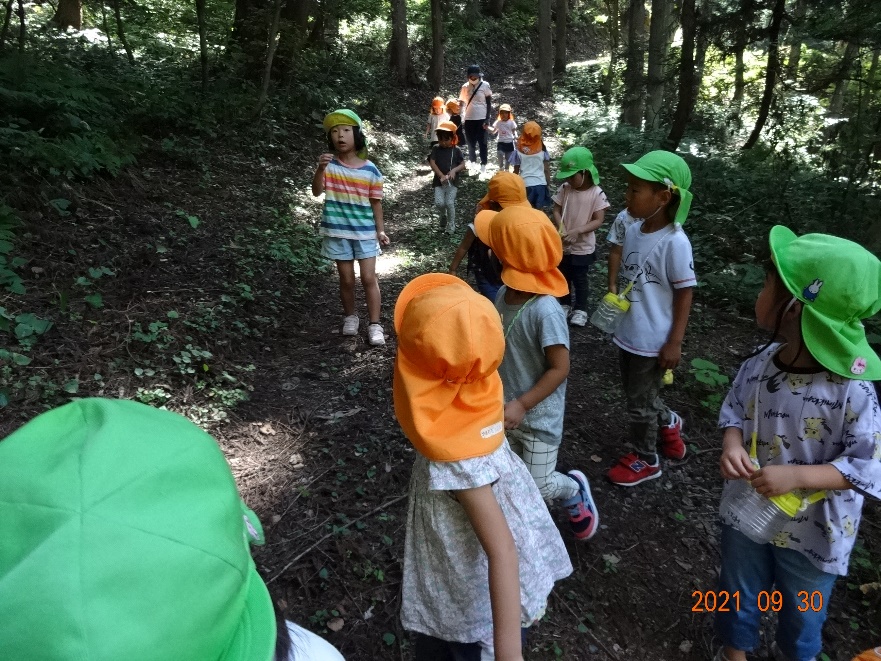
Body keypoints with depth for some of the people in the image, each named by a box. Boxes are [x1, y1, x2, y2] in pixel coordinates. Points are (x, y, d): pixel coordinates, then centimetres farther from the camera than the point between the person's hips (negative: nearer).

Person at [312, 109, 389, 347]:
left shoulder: (370, 170, -3)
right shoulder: (329, 165, -5)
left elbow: (376, 202, 4)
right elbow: (317, 191, -17)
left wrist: (380, 230, 3)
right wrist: (320, 169, -33)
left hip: (365, 231, 0)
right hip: (338, 231, 0)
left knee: (369, 278, -2)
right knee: (346, 279, 9)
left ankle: (375, 325, 4)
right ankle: (350, 317, 30)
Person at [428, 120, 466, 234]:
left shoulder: (456, 150, 0)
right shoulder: (436, 149, 1)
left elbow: (463, 165, -1)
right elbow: (432, 163, -8)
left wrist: (454, 170, -20)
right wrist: (441, 176, -20)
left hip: (452, 181, -1)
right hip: (439, 181, 1)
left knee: (449, 203, -10)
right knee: (439, 202, -11)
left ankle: (451, 225, 8)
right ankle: (443, 215, 24)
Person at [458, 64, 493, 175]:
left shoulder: (485, 85, -3)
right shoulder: (465, 87, 5)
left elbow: (489, 103, -3)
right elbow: (461, 102, 11)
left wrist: (487, 119, -10)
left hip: (481, 118, -3)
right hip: (468, 119, 3)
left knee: (482, 142, 0)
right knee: (470, 142, 11)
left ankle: (483, 164, 4)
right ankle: (472, 162, 23)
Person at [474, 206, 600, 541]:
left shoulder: (545, 311, -31)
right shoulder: (505, 293, -7)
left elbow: (559, 369, -24)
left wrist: (523, 404, -25)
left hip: (538, 416, -7)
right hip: (505, 408, 7)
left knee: (539, 486, 8)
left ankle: (575, 491, 40)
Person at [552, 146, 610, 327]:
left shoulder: (597, 193, -16)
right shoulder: (564, 189, -8)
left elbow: (598, 220, -16)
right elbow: (556, 211, -3)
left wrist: (577, 230, -27)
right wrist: (562, 229, -21)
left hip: (583, 247, -3)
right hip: (563, 245, 4)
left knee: (580, 280, 10)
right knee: (564, 277, 19)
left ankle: (581, 310, 27)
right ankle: (565, 304, 38)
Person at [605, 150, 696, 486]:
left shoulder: (674, 242, -22)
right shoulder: (633, 231, -2)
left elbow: (684, 293, -16)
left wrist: (674, 343, -15)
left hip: (653, 341, -7)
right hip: (628, 333, 7)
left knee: (639, 403, 10)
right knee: (637, 392, 24)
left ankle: (645, 459, 34)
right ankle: (670, 423, 52)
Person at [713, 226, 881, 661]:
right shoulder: (758, 365, -14)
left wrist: (797, 477, -33)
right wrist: (731, 444, -21)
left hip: (813, 531, -3)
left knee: (802, 607, 27)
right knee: (739, 590, 27)